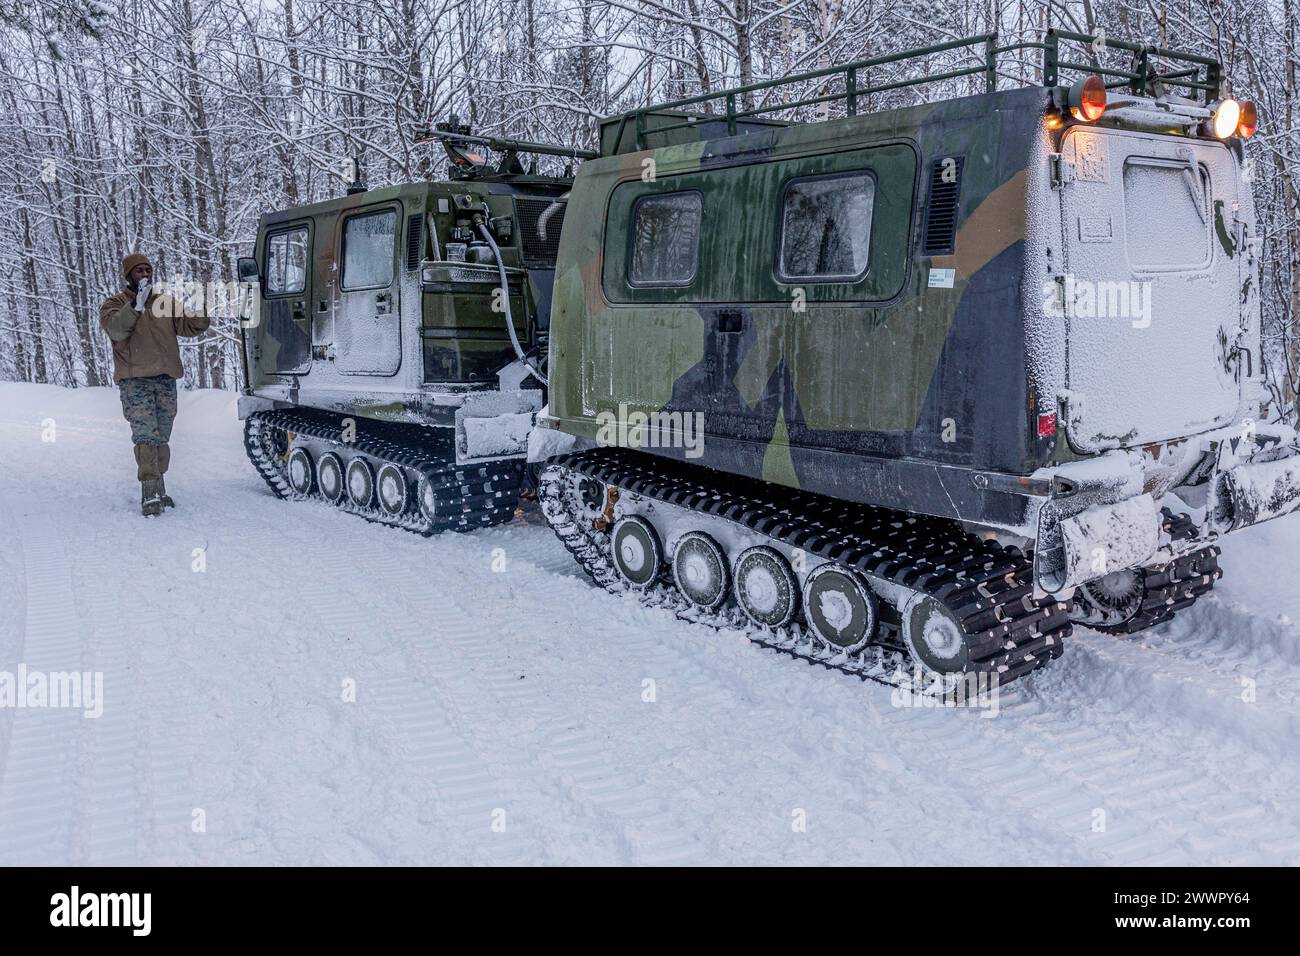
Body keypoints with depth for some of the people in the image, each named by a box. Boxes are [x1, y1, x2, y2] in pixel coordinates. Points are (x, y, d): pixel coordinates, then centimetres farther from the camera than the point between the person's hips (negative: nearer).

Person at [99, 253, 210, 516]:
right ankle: (150, 494, -16)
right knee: (145, 437, -14)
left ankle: (157, 490, 16)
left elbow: (191, 325, 7)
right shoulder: (115, 304, 6)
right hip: (135, 380, -4)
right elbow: (117, 329, -14)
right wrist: (136, 305, -26)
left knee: (162, 439, 8)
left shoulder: (166, 303, 16)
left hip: (166, 379, 4)